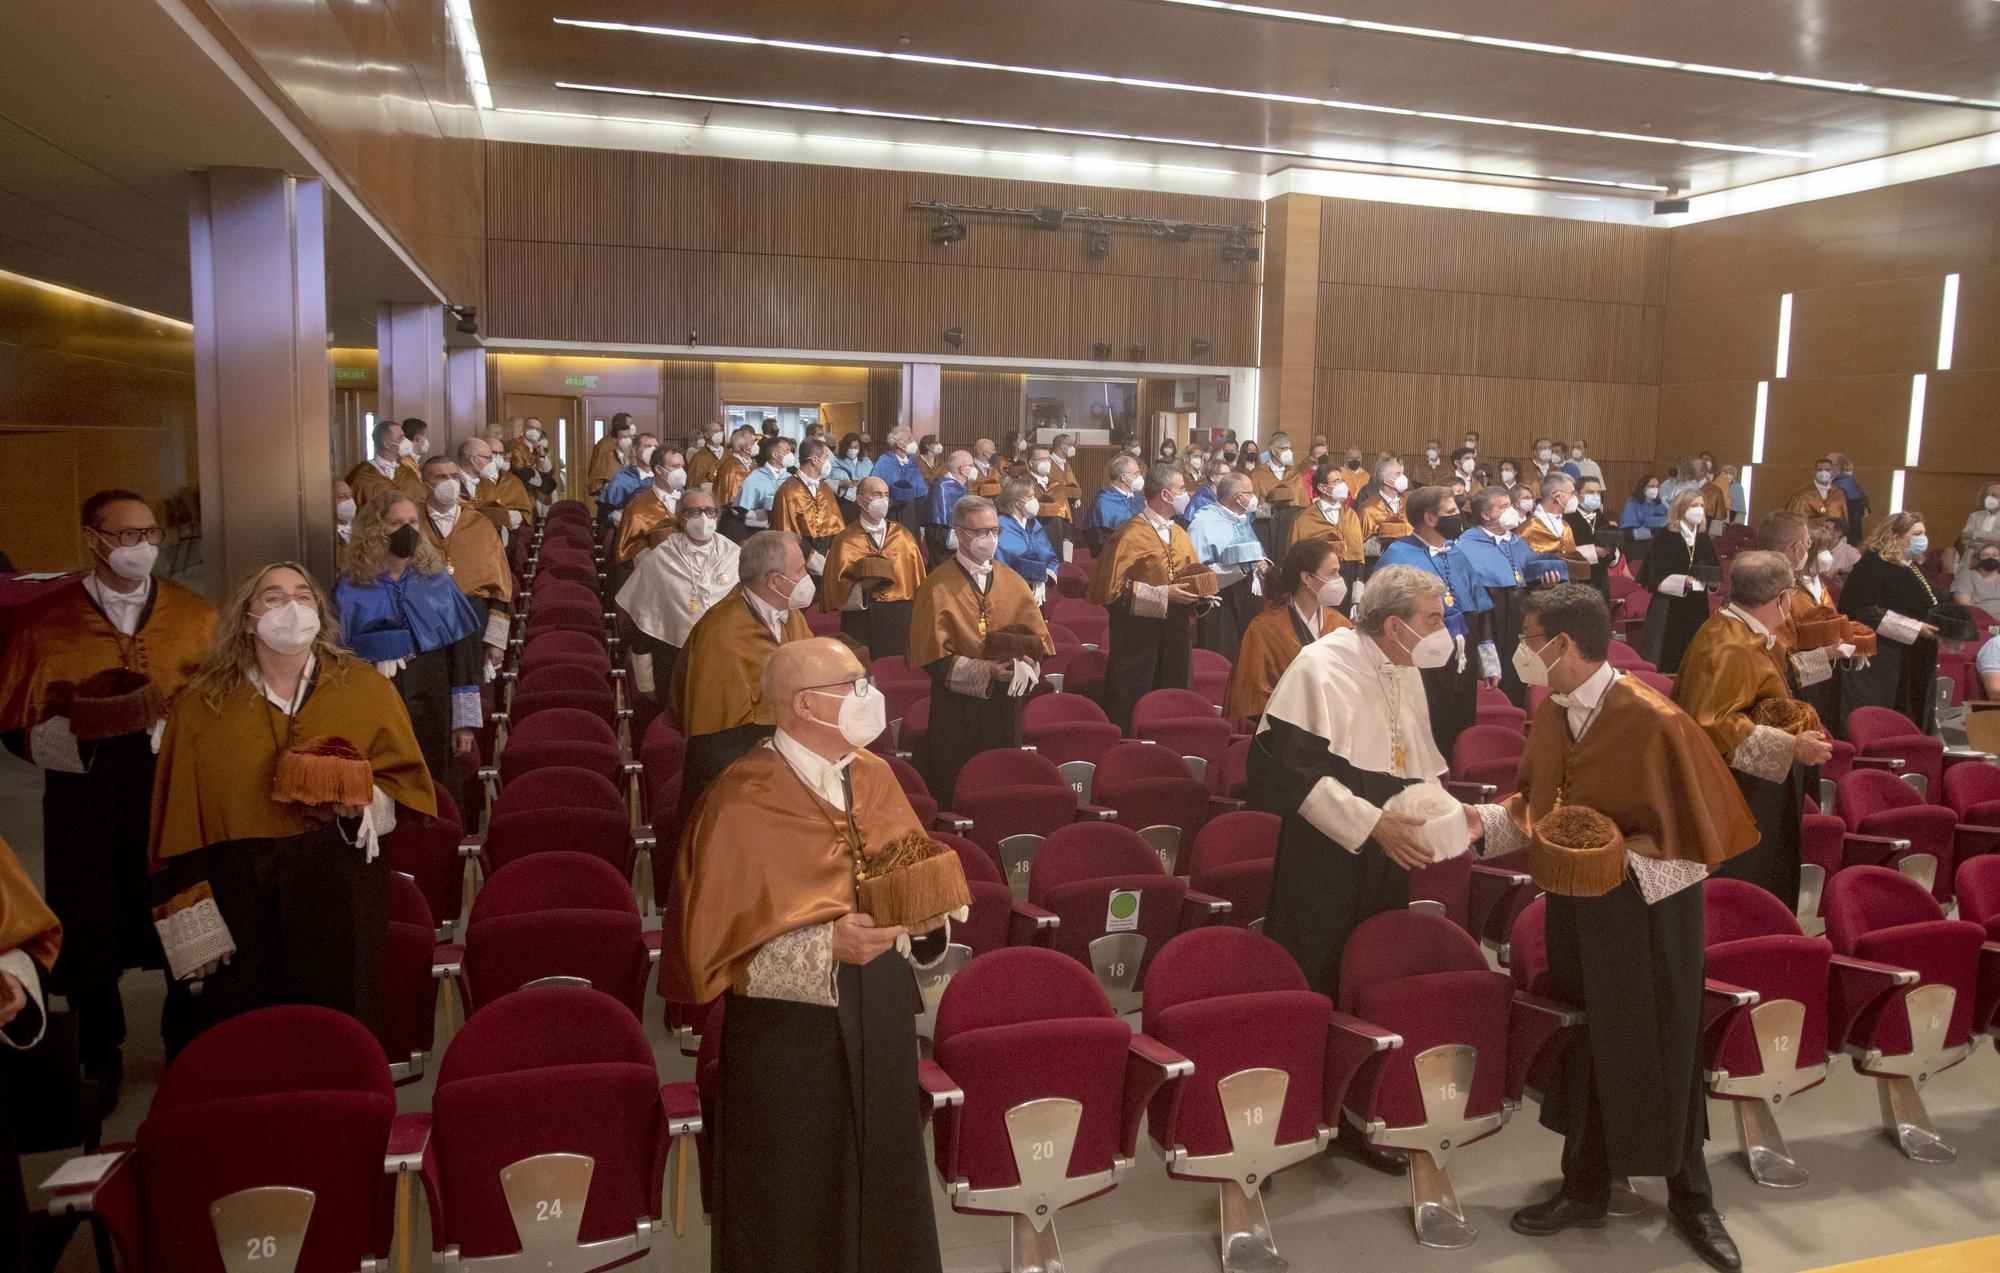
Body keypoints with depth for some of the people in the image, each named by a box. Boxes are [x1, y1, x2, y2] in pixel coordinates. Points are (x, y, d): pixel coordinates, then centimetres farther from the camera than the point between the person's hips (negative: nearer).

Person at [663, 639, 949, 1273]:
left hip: (879, 1020, 5)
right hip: (788, 1031, -5)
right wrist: (828, 945, -28)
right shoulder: (740, 805, -17)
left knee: (879, 1186, 18)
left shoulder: (875, 776, 0)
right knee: (795, 1214, 11)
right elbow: (718, 947, -15)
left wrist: (926, 915, -12)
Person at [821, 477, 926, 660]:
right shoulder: (845, 540, 3)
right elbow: (836, 587, 0)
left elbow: (917, 578, 10)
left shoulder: (902, 535, 10)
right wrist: (861, 585, -17)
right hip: (860, 619, -2)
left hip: (900, 617, 2)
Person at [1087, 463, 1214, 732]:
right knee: (1132, 718, -2)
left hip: (1176, 638, 7)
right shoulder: (1130, 535, -11)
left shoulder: (1179, 535, 14)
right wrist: (1163, 595, -19)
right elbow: (1111, 588, -17)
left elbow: (1192, 576, 25)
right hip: (1139, 637, -7)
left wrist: (1198, 590, 0)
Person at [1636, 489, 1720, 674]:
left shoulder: (1704, 539, 11)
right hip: (1668, 610, -5)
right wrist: (1684, 581, -23)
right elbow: (1656, 579, -11)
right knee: (1664, 666, -5)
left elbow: (1716, 569, 18)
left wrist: (1712, 579, -4)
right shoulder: (1664, 538, -6)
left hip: (1697, 609, 5)